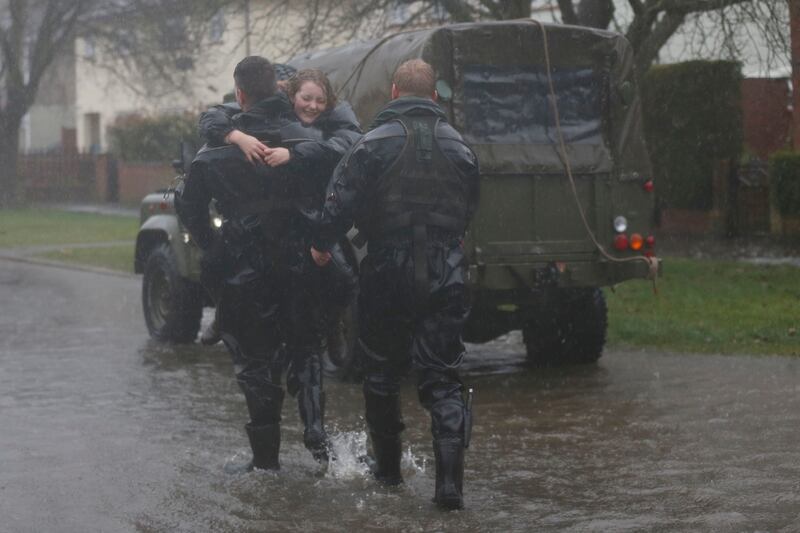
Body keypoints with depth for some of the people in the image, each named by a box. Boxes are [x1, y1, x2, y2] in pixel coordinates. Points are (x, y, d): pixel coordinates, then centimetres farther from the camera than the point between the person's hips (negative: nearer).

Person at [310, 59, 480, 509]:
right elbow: (469, 209, 12)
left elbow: (342, 203, -12)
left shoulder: (375, 144, -8)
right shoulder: (460, 147, 5)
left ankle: (388, 467, 26)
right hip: (447, 277, 2)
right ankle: (450, 480, -11)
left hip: (389, 273, -2)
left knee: (382, 374, 16)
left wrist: (322, 245, 5)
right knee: (443, 379, 3)